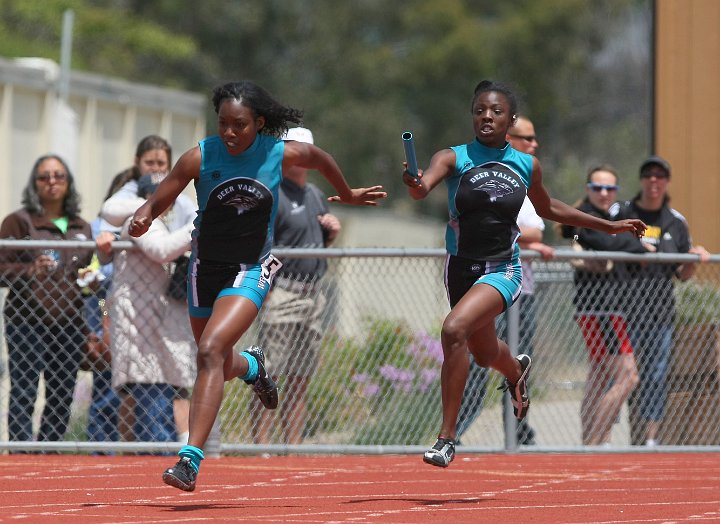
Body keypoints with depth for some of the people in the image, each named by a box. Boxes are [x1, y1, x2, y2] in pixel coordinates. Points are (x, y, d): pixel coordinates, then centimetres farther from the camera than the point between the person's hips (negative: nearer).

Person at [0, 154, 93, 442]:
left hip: (70, 324, 6)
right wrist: (31, 270, -21)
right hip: (28, 323, -6)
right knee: (23, 396, -10)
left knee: (62, 400, 7)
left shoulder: (81, 227, 18)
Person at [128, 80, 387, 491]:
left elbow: (320, 158, 10)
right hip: (206, 270, 3)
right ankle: (252, 365, 58)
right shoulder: (200, 158, -14)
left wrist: (348, 195, 26)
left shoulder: (282, 154, -12)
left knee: (210, 351, -25)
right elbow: (159, 202, -10)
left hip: (251, 271, -3)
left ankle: (191, 458, -28)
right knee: (223, 368, 17)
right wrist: (142, 219, -33)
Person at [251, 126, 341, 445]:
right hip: (282, 295, -8)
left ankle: (294, 448, 12)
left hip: (312, 296, 8)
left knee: (300, 380, 9)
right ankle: (261, 446, -10)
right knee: (270, 375, -9)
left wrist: (331, 232, 7)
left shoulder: (316, 195, 18)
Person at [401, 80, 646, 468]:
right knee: (484, 355, 22)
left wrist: (610, 226, 22)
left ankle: (446, 438, -23)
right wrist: (415, 185, -54)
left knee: (454, 328, -29)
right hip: (461, 270, 2)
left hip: (503, 269, -2)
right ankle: (517, 370, 63)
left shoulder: (527, 166, -1)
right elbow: (424, 187, -29)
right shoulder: (453, 158, -8)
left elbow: (548, 209, 18)